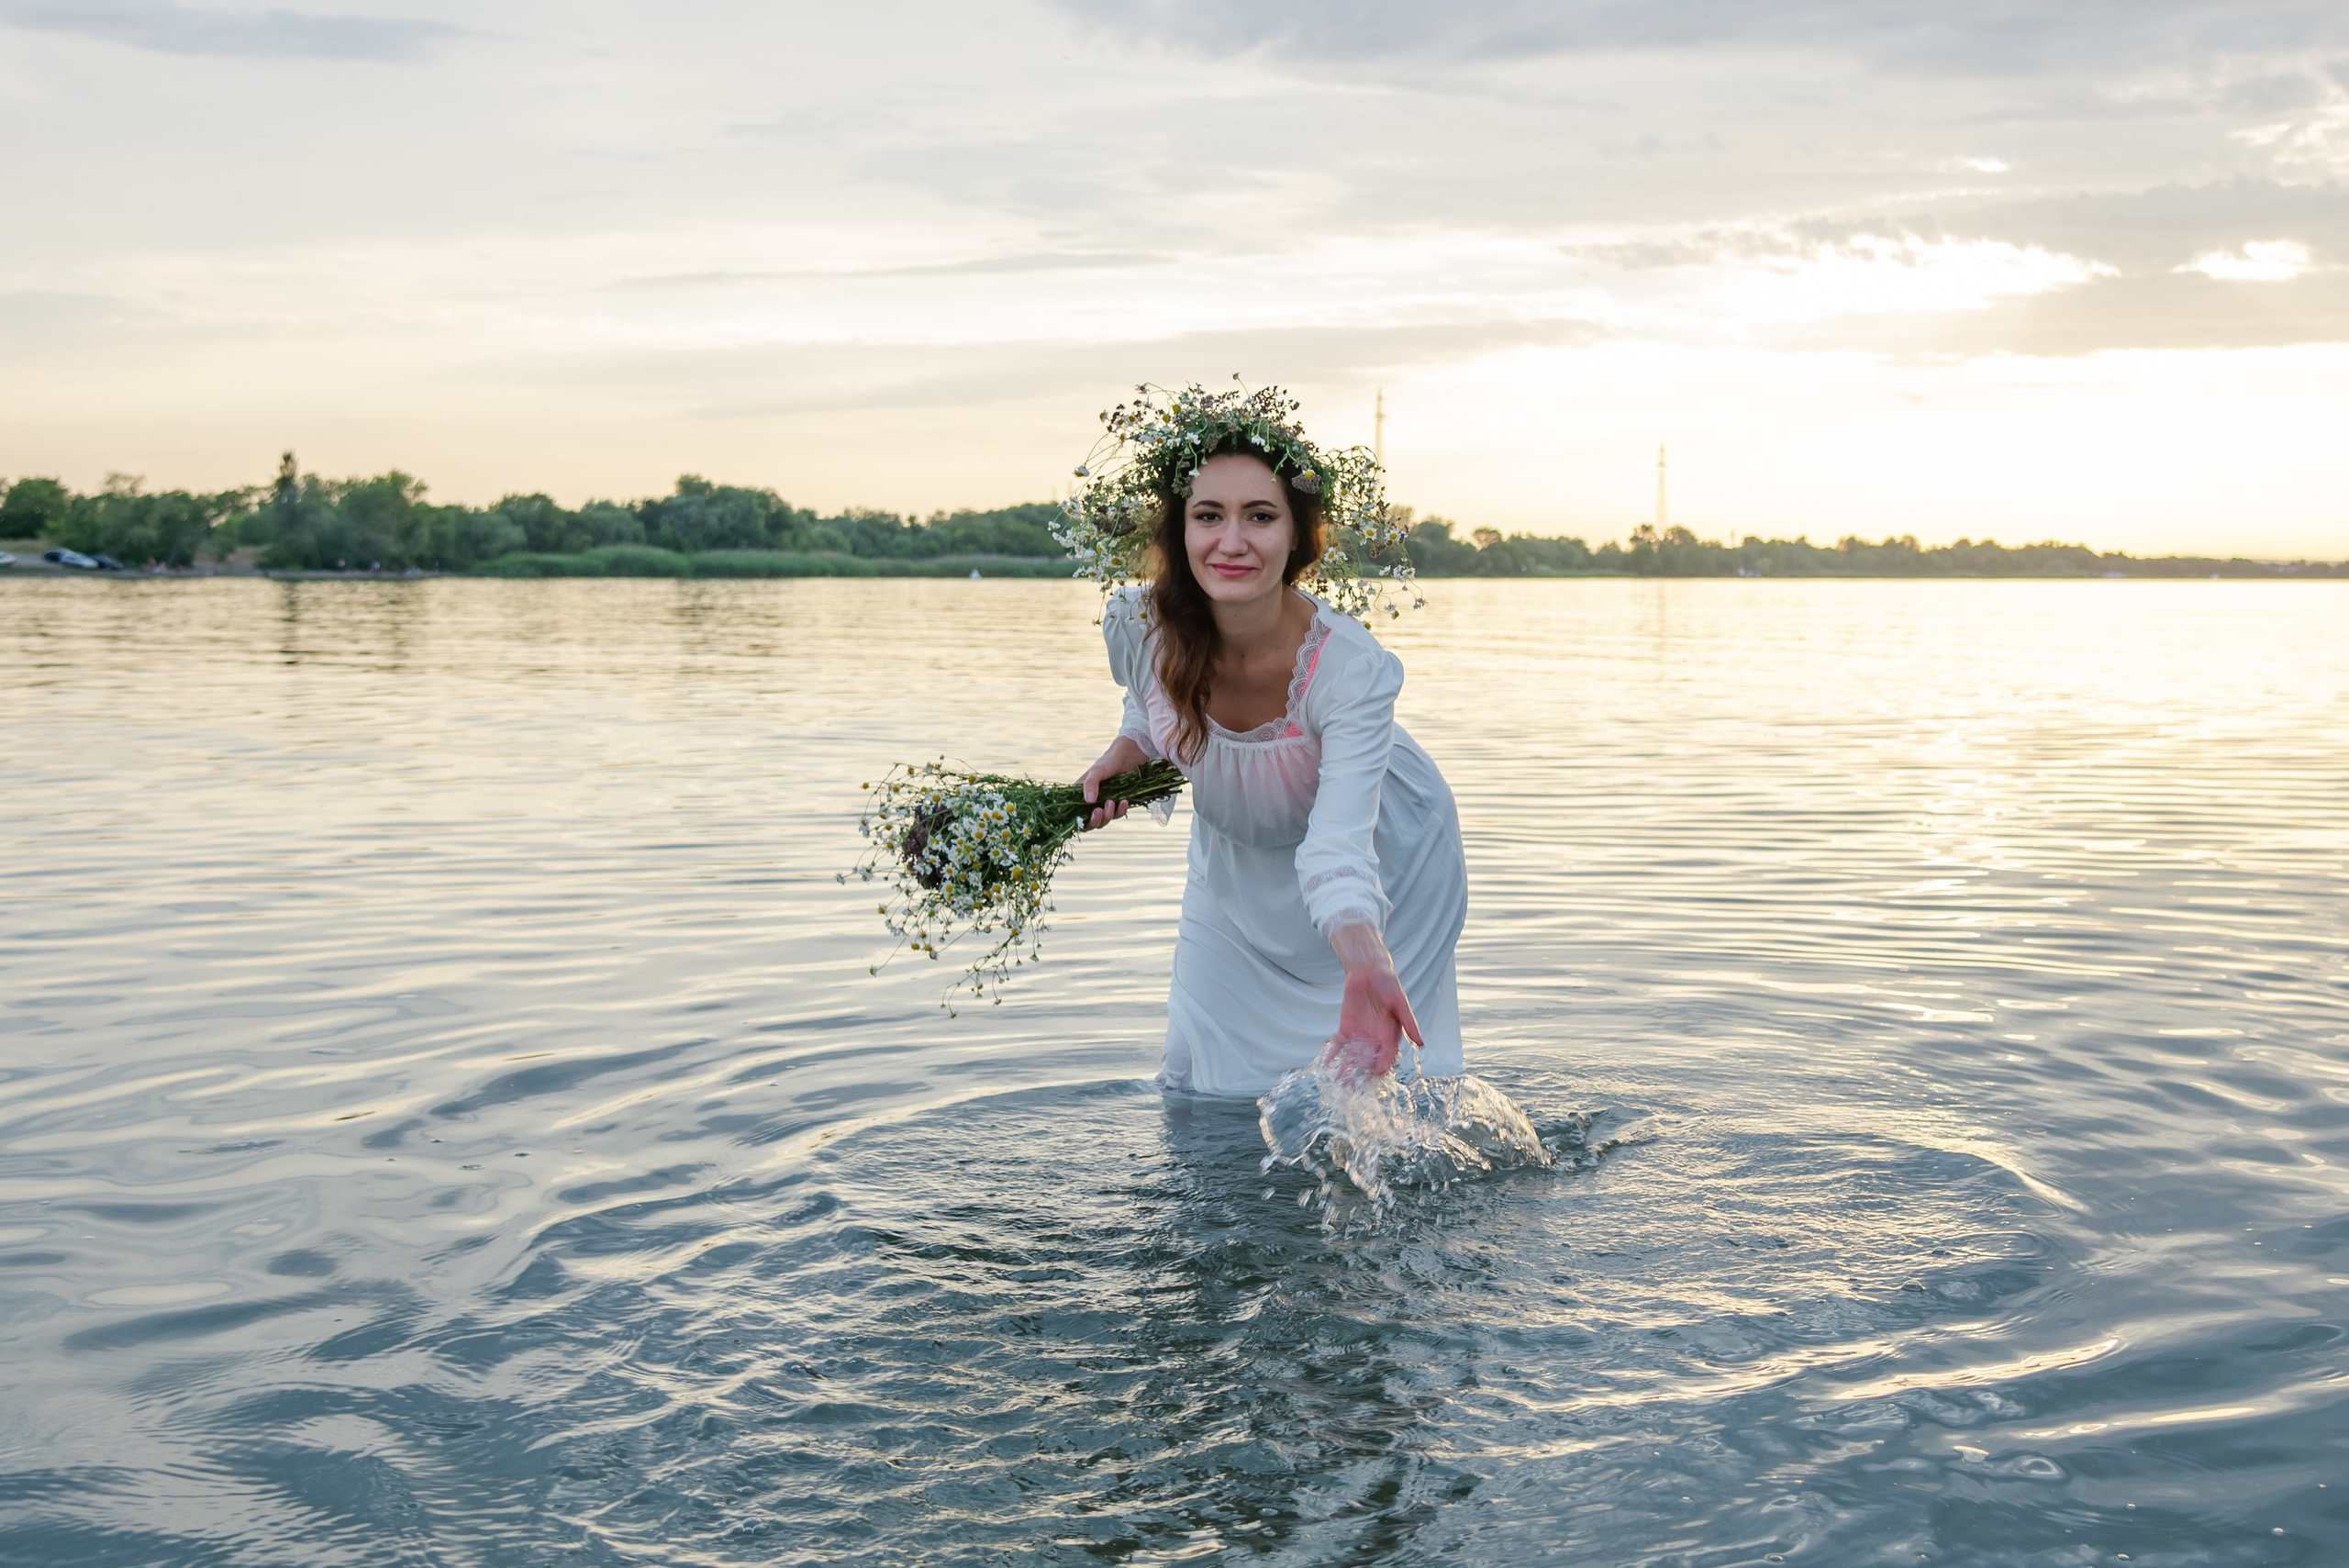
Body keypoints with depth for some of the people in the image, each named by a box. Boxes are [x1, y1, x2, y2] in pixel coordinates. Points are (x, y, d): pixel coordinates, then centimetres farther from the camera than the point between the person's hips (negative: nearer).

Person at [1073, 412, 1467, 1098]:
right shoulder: (1137, 623, -27)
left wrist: (1368, 971, -64)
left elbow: (1338, 849, -47)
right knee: (1201, 1079, 13)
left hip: (1383, 851, -3)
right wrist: (1121, 756, -21)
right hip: (1232, 857, 4)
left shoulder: (1354, 669, -39)